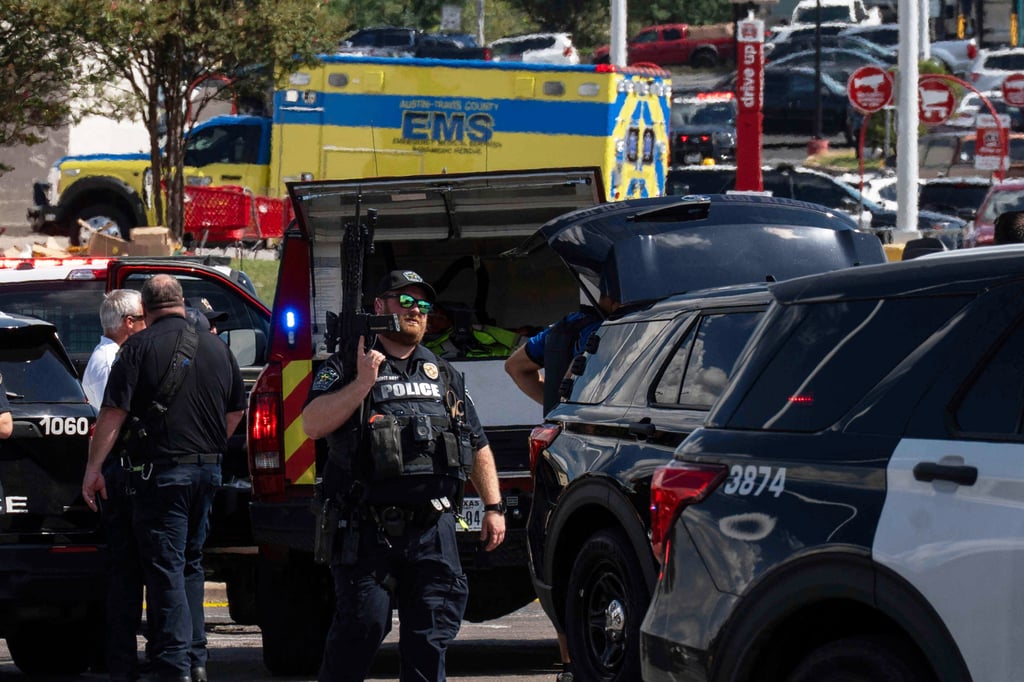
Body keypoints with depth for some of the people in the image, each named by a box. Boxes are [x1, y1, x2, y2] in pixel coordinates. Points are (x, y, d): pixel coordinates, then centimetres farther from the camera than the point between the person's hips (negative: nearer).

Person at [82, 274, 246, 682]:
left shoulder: (140, 347, -8)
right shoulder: (216, 348, 11)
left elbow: (114, 413, -13)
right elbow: (237, 410, 20)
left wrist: (93, 467, -8)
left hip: (161, 470, -6)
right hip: (208, 471, 6)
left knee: (165, 569, -5)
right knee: (189, 564, 17)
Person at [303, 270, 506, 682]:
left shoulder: (445, 377, 21)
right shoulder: (345, 369, 6)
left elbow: (479, 448, 24)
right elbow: (312, 426, -9)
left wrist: (493, 507, 15)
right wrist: (363, 382, -13)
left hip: (433, 529, 4)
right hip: (367, 532, -4)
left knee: (433, 633, 2)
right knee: (362, 624, -9)